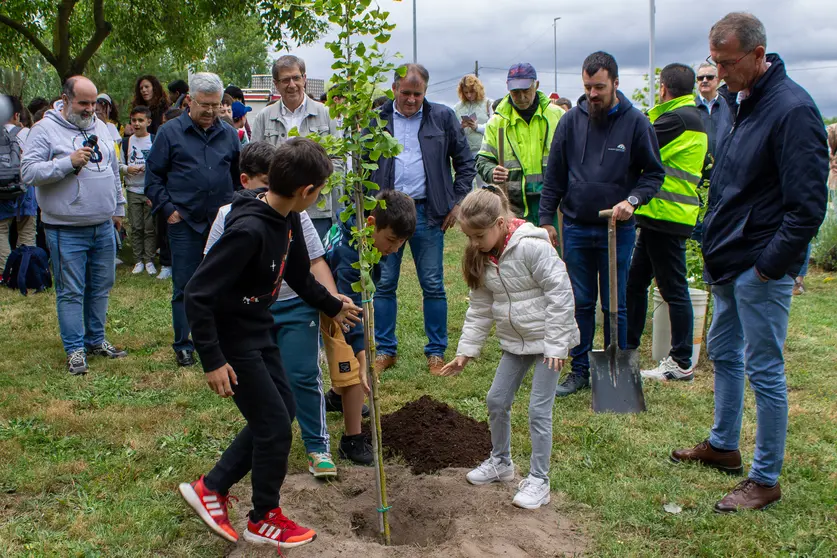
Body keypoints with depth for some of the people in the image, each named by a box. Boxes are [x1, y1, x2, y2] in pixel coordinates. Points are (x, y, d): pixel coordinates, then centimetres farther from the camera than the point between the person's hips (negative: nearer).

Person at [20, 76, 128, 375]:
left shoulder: (100, 127, 13)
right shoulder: (45, 129, -6)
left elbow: (114, 171, 22)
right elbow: (28, 171, -14)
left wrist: (118, 208, 22)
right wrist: (69, 162, -21)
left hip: (103, 227, 6)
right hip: (66, 230, -6)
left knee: (101, 287, 13)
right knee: (70, 292, 1)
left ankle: (96, 339, 27)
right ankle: (75, 349, 10)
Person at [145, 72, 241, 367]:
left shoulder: (229, 134, 9)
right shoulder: (170, 132, 0)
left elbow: (240, 175, 19)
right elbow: (153, 175, 2)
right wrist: (167, 209, -5)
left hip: (222, 222, 3)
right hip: (185, 222, -2)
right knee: (184, 287, 3)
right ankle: (183, 345, 13)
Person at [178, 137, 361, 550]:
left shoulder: (288, 220, -2)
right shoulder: (248, 231, -31)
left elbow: (299, 275, 16)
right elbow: (197, 295, -29)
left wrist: (332, 306, 28)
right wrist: (212, 361, -27)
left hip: (259, 333, 9)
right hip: (232, 342, -9)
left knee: (280, 411, 18)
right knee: (274, 427, 2)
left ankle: (211, 488, 29)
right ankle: (265, 520, 24)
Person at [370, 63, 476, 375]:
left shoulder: (443, 117, 4)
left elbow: (465, 162, 9)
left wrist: (457, 202, 2)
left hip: (427, 212, -1)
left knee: (433, 287, 4)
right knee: (384, 285, 5)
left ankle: (436, 352, 15)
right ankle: (385, 350, 17)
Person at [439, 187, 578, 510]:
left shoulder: (532, 247, -23)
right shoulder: (481, 258, -1)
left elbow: (560, 295, -21)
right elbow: (480, 308, 6)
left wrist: (555, 345, -20)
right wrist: (465, 352, 3)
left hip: (548, 339, -7)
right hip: (515, 341, 7)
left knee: (539, 409, -5)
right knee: (496, 400, 11)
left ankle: (539, 480, 8)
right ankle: (501, 462, 33)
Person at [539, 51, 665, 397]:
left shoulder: (635, 123, -4)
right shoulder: (571, 121, 2)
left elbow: (654, 173, 2)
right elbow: (554, 176, 7)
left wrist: (632, 200, -15)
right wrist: (546, 219, 4)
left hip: (617, 229, -2)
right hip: (576, 228, 2)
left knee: (615, 305, 7)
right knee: (580, 303, 9)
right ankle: (580, 370, 20)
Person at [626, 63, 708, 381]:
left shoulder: (678, 119, -15)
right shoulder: (693, 117, 18)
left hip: (667, 216, -10)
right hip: (660, 216, 10)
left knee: (674, 289, -3)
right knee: (635, 283, 16)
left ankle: (682, 363, 5)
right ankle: (627, 348, 26)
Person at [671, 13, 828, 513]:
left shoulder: (792, 110, -20)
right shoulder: (742, 104, 9)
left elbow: (807, 206, -23)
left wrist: (770, 265, -19)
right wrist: (717, 249, 13)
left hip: (761, 270, -10)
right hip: (729, 262, 10)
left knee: (764, 370, 0)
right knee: (724, 352, 21)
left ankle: (766, 480, 13)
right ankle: (723, 446, 39)